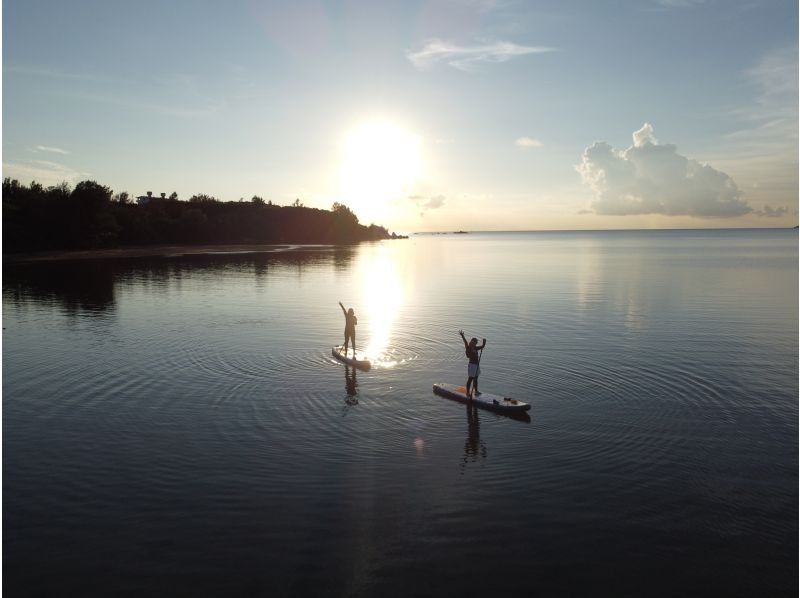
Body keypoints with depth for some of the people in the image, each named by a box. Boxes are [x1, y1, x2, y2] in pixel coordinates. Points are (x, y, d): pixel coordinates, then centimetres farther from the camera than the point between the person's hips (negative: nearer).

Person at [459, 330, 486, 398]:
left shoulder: (475, 348, 9)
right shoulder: (468, 348, -13)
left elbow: (482, 346, 18)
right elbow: (466, 343, -29)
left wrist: (484, 342, -3)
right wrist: (462, 336, -45)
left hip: (476, 365, 8)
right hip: (472, 365, -8)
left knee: (475, 379, 17)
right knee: (470, 379, -2)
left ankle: (476, 391, 28)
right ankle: (467, 393, 5)